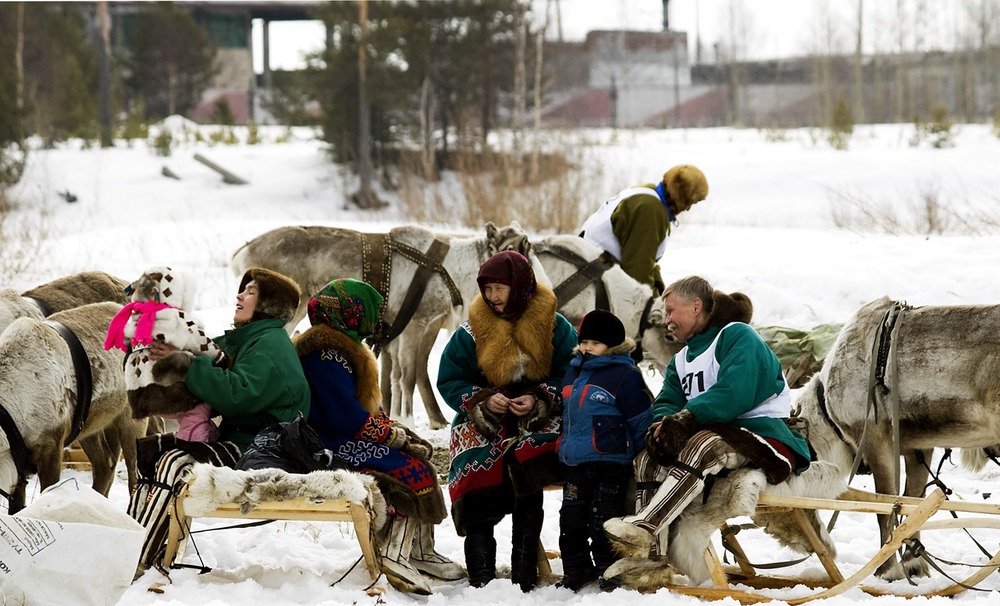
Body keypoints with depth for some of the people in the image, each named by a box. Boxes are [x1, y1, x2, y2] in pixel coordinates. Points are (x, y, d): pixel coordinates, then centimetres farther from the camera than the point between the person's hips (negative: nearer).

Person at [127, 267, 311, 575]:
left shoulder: (271, 345, -13)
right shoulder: (248, 340, 20)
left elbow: (238, 394, -28)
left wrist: (189, 364, -23)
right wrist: (178, 359, -1)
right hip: (234, 440, 11)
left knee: (175, 462, -30)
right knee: (146, 450, 4)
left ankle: (138, 563, -34)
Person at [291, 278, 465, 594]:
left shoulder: (339, 348, 18)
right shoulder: (326, 355, -18)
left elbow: (366, 404, 20)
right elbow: (347, 417, -23)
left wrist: (395, 430, 3)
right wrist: (395, 436, -12)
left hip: (349, 439, 11)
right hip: (337, 447, -11)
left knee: (420, 453, 5)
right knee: (413, 473, -18)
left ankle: (421, 551, 3)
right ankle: (392, 555, -19)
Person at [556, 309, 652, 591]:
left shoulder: (625, 375, -10)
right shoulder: (574, 372, 14)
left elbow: (642, 420, -9)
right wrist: (564, 447, 27)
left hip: (610, 465, -8)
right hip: (575, 464, 8)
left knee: (603, 525, -4)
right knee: (571, 523, 12)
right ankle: (576, 572, 24)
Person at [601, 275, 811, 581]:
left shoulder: (738, 337, -5)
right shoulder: (682, 359, 23)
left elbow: (734, 394, -21)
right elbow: (667, 402, 10)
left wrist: (685, 418, -25)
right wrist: (663, 422, -15)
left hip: (764, 435, -8)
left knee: (701, 445, -36)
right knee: (649, 456, -12)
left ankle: (645, 526, -49)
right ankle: (651, 556, -26)